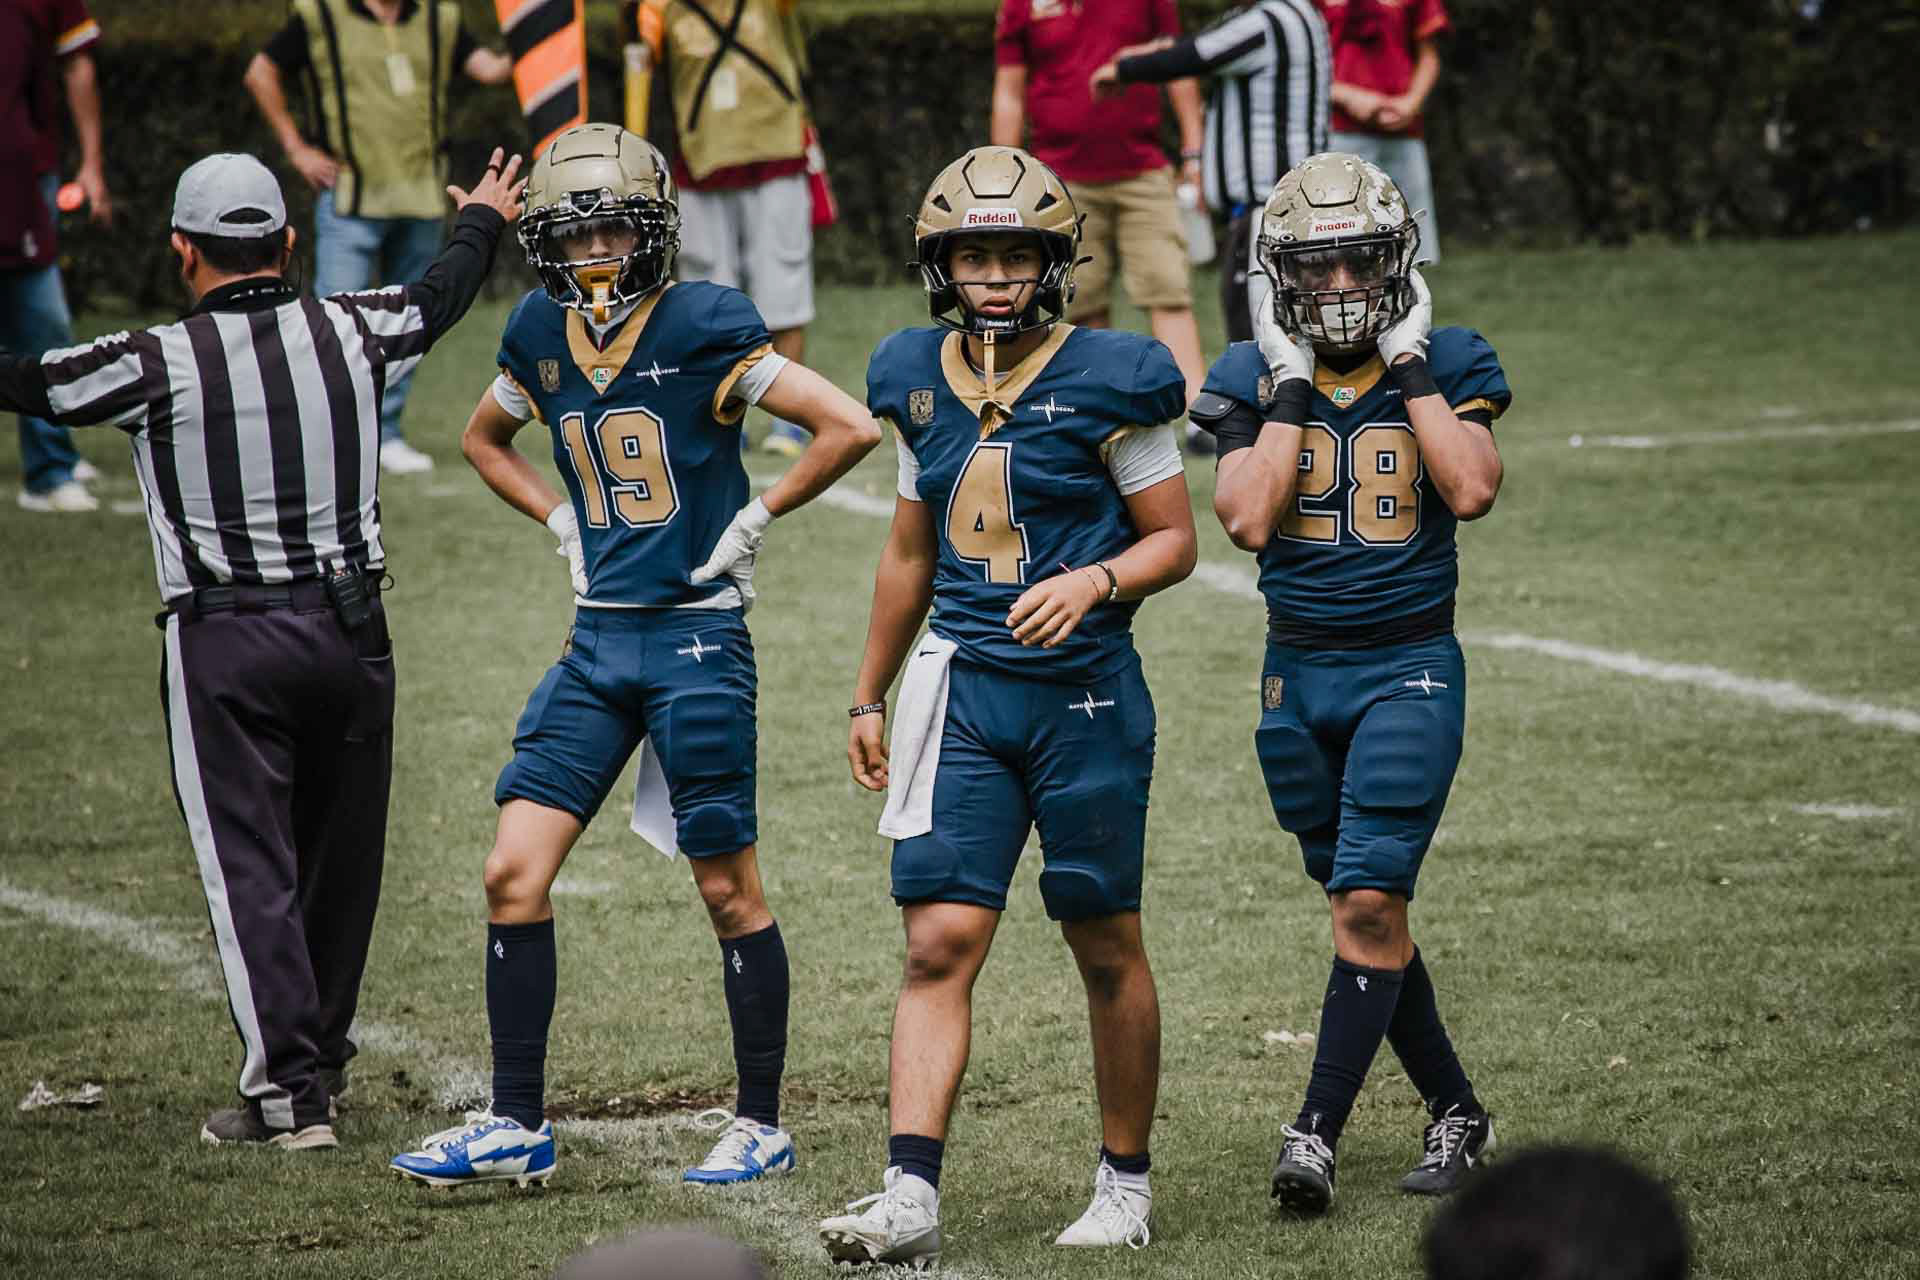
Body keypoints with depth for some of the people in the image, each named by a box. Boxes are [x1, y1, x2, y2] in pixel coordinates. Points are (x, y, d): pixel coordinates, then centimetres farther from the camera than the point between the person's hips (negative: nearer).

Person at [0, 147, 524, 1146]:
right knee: (340, 858, 16)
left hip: (224, 648, -4)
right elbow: (439, 298, 22)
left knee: (248, 866, -1)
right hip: (350, 631, 4)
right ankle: (322, 1055, 29)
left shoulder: (157, 366, -11)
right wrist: (482, 221, 43)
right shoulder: (348, 334, 2)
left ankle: (288, 1088, -6)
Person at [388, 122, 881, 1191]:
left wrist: (754, 520, -9)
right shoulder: (544, 334, 6)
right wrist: (562, 519, 13)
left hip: (698, 639, -6)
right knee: (515, 875, -1)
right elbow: (485, 438, 27)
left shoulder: (703, 327, -12)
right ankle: (518, 1125, 6)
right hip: (598, 640, 6)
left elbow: (850, 428, -15)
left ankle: (763, 1125, 15)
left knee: (729, 890, 3)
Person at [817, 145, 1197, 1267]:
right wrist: (871, 697, 22)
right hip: (964, 690, 4)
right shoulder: (922, 383, 8)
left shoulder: (1107, 382, -7)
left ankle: (1127, 1181, 23)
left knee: (1107, 948, 8)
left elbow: (1174, 541, -2)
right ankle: (912, 1197, -12)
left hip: (1085, 692, -3)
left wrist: (1093, 582, -21)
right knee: (940, 942, -7)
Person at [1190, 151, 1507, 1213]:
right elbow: (1249, 519, -13)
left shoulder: (1444, 367, -1)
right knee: (1363, 911, 9)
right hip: (1299, 674, 3)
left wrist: (1408, 365, -15)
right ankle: (1457, 1115, 23)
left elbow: (1471, 490, -19)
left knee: (1371, 901, -13)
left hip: (1410, 668, -3)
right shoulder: (1255, 380, 1)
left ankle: (1317, 1133, -12)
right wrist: (1294, 384, -12)